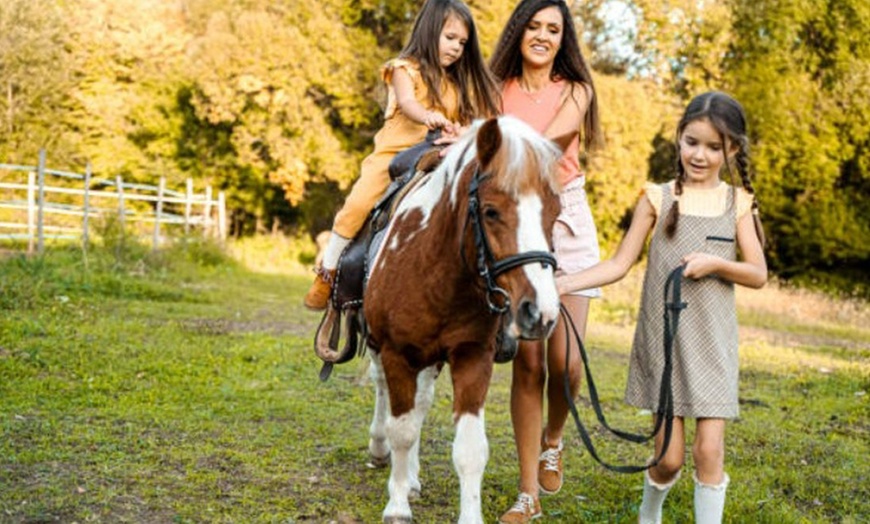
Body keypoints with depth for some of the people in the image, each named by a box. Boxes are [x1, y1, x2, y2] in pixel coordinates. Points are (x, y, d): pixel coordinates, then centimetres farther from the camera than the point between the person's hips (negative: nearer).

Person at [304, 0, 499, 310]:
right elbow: (407, 103, -19)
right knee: (357, 206, -19)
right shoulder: (406, 69, 1)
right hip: (393, 154, -4)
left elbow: (461, 125, 8)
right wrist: (429, 117, -40)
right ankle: (327, 273, -2)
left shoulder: (456, 83, 17)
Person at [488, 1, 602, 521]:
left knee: (564, 361, -7)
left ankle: (553, 440, 27)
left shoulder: (575, 92, 4)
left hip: (565, 220, 0)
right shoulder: (499, 92, 10)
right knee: (527, 361, -1)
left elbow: (549, 138, -15)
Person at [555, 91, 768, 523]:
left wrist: (717, 263, -16)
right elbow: (620, 264, -2)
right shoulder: (658, 198, 0)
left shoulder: (738, 203, 3)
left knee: (709, 451, -3)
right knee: (669, 456, 3)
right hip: (662, 338, -1)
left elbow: (758, 274, 3)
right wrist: (564, 283, -15)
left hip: (712, 342, 1)